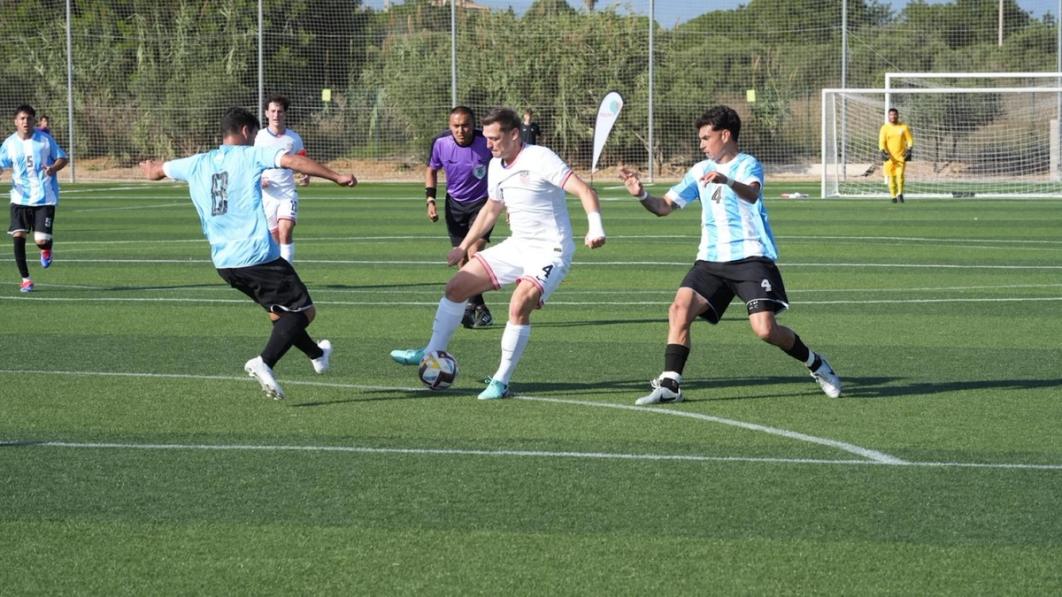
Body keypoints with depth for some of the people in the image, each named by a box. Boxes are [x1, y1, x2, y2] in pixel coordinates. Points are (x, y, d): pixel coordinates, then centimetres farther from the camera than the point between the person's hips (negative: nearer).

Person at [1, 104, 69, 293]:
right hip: (20, 198, 2)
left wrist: (53, 169, -15)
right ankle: (25, 279, 3)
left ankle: (46, 250, 29)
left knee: (41, 240, -11)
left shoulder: (44, 139, -3)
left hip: (45, 197, -2)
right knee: (18, 236, -11)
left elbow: (63, 159, 6)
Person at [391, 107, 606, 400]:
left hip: (550, 252, -8)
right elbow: (492, 208, 25)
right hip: (517, 245, 8)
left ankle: (501, 381, -15)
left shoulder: (540, 159, -19)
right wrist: (464, 247, 28)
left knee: (519, 306, -28)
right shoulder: (496, 166, 7)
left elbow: (585, 191, -24)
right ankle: (432, 354, 19)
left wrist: (595, 228, -40)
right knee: (456, 286, 5)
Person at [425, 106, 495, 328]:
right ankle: (480, 310, 15)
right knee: (462, 261, 3)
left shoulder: (486, 143, -20)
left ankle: (472, 306, -16)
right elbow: (431, 169, 8)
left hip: (482, 203, -4)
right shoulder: (441, 143, -13)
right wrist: (430, 200, -1)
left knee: (474, 253, -21)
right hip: (455, 205, 4)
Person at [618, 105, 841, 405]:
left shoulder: (748, 165, -3)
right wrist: (642, 194, -9)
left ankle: (816, 364, 11)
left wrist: (727, 181, -49)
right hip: (711, 260, 5)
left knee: (765, 329, -15)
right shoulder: (700, 171, 15)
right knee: (680, 310, -17)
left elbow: (751, 193, -27)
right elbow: (665, 206, 13)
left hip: (751, 258, -5)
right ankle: (670, 385, -14)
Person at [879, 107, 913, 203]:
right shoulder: (885, 128, 4)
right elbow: (881, 141, -1)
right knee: (891, 177, 0)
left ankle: (900, 193, -10)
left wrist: (909, 150, -8)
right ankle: (893, 195, 11)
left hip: (901, 156, -1)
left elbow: (909, 140, 7)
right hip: (889, 156, 1)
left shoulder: (904, 127, 5)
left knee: (900, 174, -17)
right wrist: (883, 152, -17)